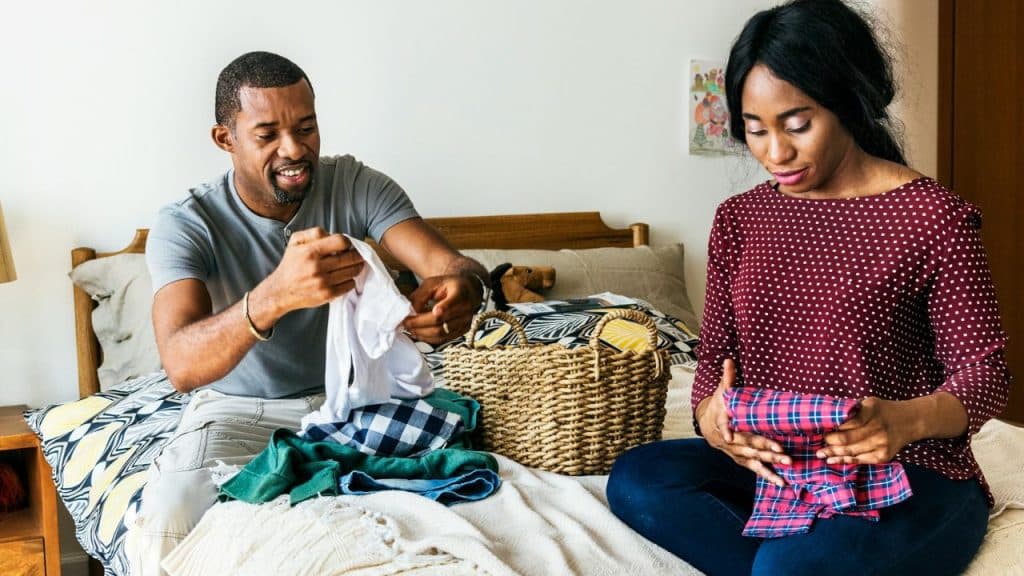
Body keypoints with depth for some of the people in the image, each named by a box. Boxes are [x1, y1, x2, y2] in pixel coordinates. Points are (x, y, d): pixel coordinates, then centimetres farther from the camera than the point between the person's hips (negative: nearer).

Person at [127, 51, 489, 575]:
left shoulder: (355, 186, -8)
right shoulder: (184, 227, -16)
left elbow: (456, 267, -18)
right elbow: (182, 366, -32)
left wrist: (462, 289, -45)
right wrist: (275, 296, -52)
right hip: (237, 410, -1)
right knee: (165, 531, -30)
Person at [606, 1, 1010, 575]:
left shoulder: (932, 216, -8)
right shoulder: (739, 218, 7)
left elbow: (984, 371, -7)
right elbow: (716, 353, 7)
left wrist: (907, 420, -30)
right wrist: (711, 415, -18)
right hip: (771, 467, 6)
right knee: (636, 479, -21)